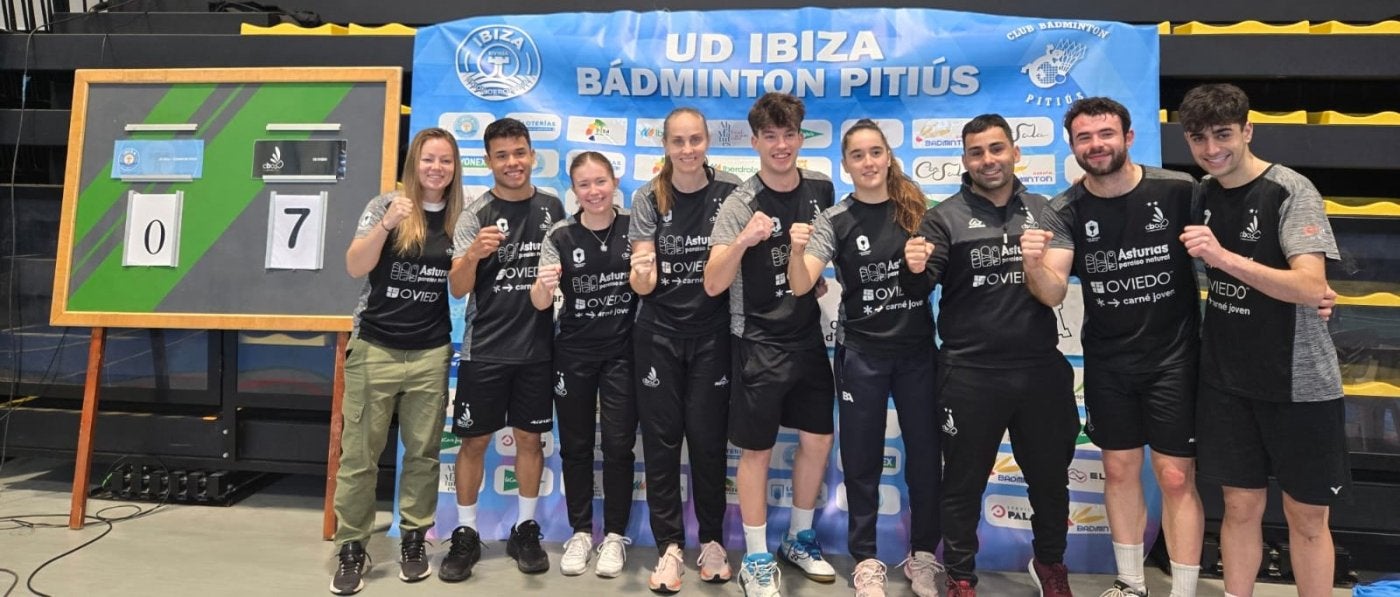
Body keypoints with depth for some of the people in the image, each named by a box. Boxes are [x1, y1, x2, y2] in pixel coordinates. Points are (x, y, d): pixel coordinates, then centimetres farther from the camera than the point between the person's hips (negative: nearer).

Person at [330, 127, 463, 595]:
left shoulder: (460, 218, 5)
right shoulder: (386, 204, -3)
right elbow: (355, 268, -12)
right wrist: (387, 223, -24)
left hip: (431, 354, 2)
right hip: (374, 349, -2)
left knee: (423, 452, 9)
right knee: (359, 455, 4)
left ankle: (414, 538, 24)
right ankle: (352, 548, 17)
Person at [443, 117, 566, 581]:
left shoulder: (552, 207, 3)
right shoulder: (475, 214, -5)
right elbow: (458, 289, -12)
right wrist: (473, 255, -30)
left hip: (537, 348, 2)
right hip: (484, 350, -2)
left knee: (530, 437, 10)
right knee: (474, 440, 6)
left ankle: (525, 530, 24)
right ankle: (466, 535, 21)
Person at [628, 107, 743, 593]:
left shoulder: (731, 192, -6)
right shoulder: (648, 199, -5)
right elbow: (643, 285, -12)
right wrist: (641, 272, -34)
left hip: (712, 333, 0)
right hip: (659, 333, 1)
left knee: (708, 437, 6)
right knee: (661, 438, 4)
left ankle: (712, 540, 23)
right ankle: (669, 546, 16)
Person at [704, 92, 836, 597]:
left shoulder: (821, 188, 0)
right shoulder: (741, 203, -15)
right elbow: (713, 285, -23)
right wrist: (742, 241, -37)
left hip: (809, 335, 5)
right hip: (759, 341, -5)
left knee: (818, 438, 13)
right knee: (758, 448, 4)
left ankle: (799, 539, 34)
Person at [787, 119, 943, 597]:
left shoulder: (916, 208, 1)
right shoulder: (835, 221, -4)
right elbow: (801, 286, -14)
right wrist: (798, 250, -33)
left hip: (918, 348, 2)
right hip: (862, 353, -2)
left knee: (926, 453, 9)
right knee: (862, 458, 8)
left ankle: (923, 554, 28)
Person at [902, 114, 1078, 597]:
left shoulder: (1045, 211, 8)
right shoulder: (946, 217, -2)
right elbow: (922, 285, -11)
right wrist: (915, 268, -32)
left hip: (1041, 370, 4)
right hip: (970, 375, -3)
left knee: (1051, 476, 19)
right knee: (964, 482, 9)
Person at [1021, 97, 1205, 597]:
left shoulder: (1180, 191, -11)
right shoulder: (1066, 211, -6)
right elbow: (1052, 294, -16)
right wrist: (1035, 263, -38)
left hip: (1174, 357, -2)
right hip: (1107, 363, 3)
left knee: (1175, 478, 1)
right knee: (1120, 471, 13)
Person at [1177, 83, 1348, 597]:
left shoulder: (1292, 191, -13)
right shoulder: (1201, 192, 3)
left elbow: (1311, 288, -25)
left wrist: (1224, 257, -36)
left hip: (1299, 381, -4)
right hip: (1226, 378, 4)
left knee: (1307, 516, 8)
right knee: (1241, 506, 12)